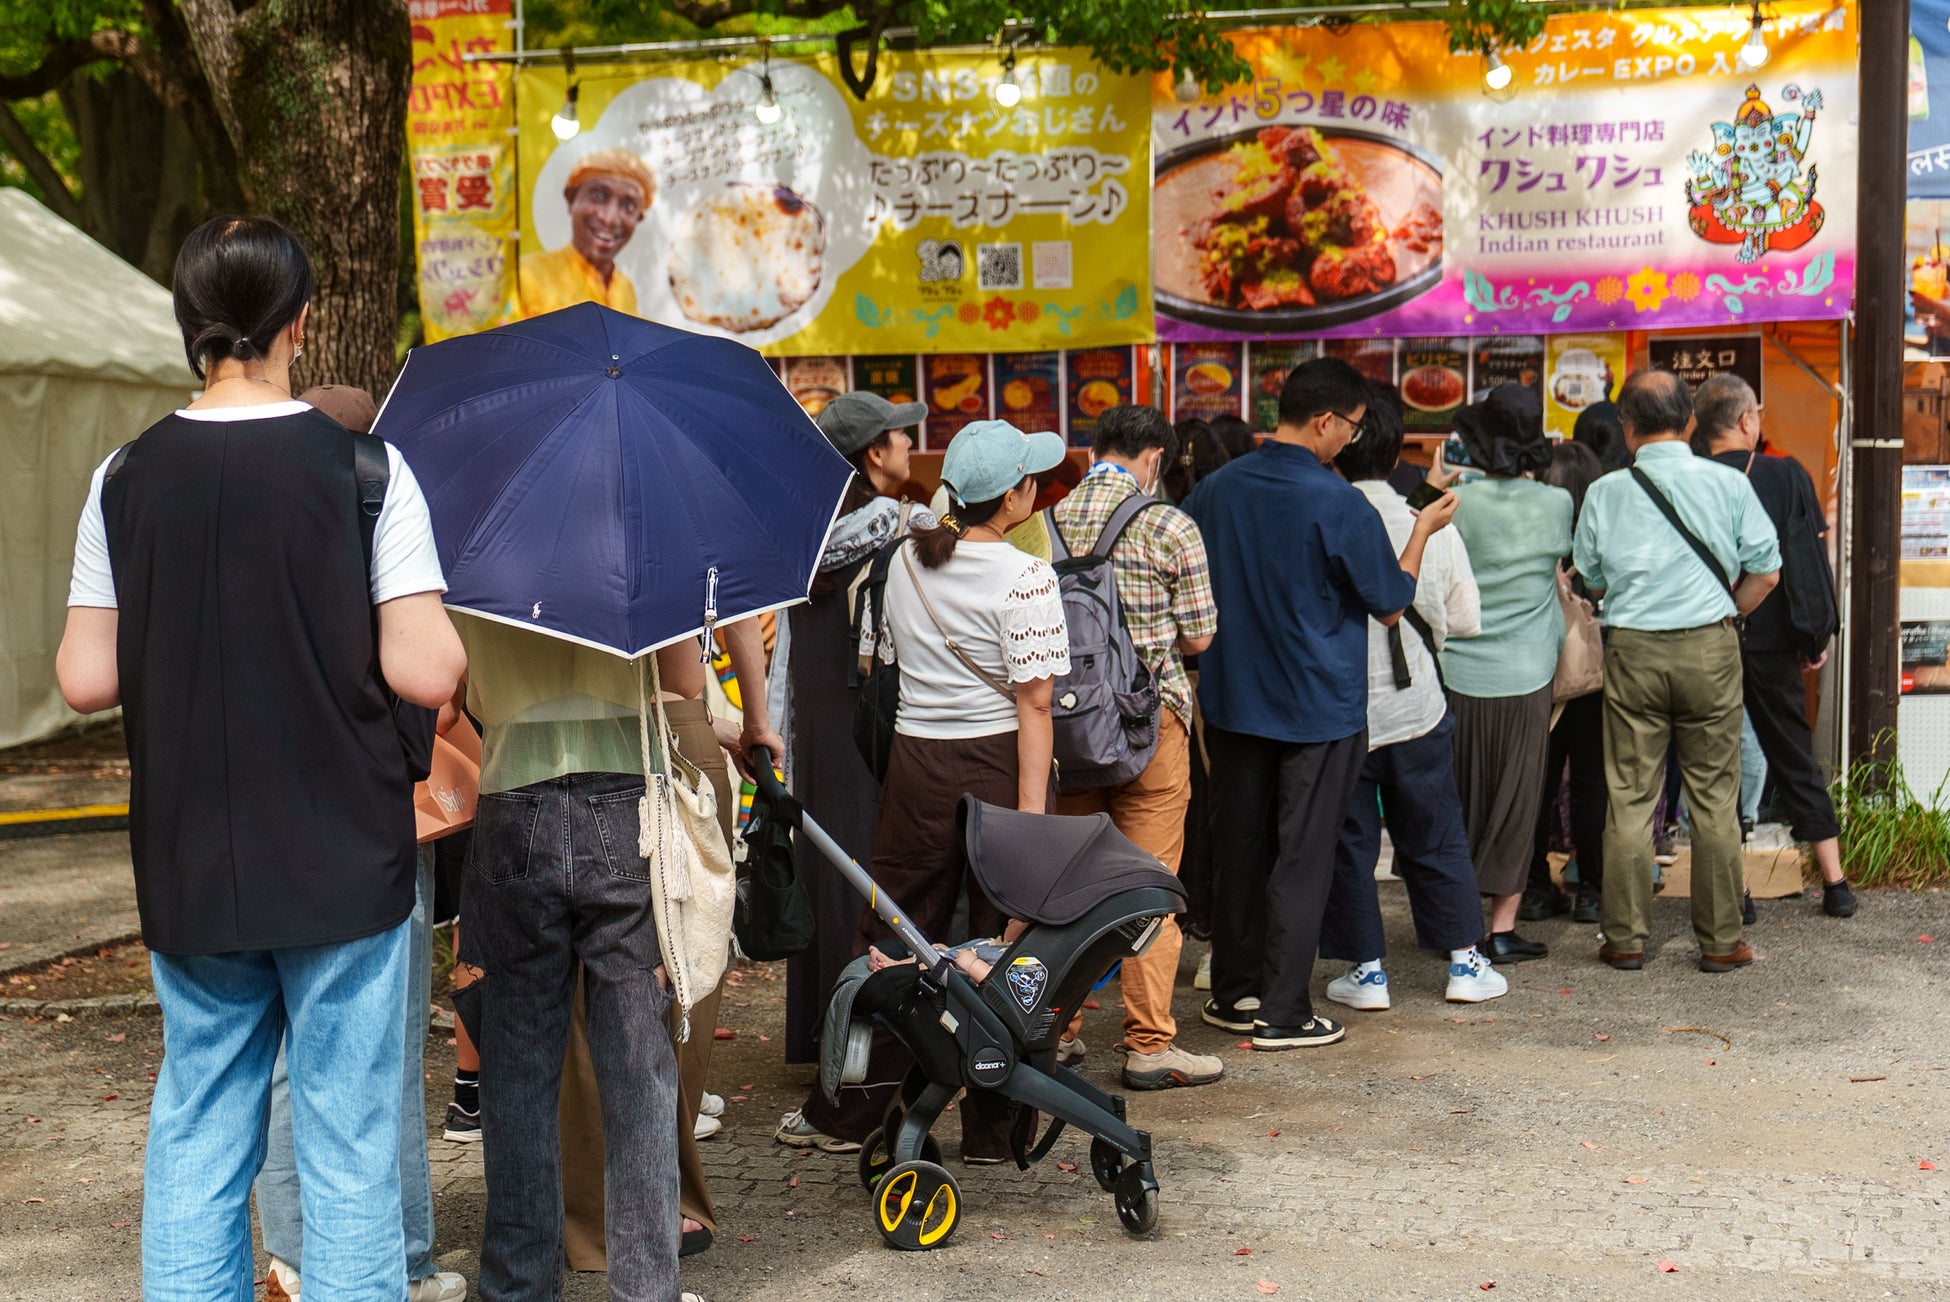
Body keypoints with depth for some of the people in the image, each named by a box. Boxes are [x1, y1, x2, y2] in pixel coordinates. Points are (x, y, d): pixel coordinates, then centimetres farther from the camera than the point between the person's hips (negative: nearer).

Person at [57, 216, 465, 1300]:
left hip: (189, 873, 3)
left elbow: (86, 680, 0)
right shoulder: (364, 467, -10)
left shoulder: (127, 477, -1)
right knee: (351, 1148, 6)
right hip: (343, 866, -3)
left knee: (196, 1141, 15)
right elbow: (426, 672, -14)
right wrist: (438, 632, 7)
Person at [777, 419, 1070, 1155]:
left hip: (915, 762, 5)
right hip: (994, 763, -4)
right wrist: (1031, 812, -15)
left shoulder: (907, 559, 5)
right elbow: (1033, 705, -14)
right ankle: (992, 1128, 14)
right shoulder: (1025, 578, -12)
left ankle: (843, 1114, 21)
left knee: (891, 936, 13)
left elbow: (882, 656, 12)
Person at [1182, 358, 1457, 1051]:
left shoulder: (1220, 487, 0)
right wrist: (1422, 531, 6)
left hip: (1232, 701, 5)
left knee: (1240, 849, 15)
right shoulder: (1338, 504, -17)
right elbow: (1390, 604, -6)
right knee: (1302, 859, 2)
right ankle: (1282, 1013, 4)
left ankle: (1234, 992, 24)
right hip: (1318, 708, -5)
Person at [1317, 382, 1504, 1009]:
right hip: (1417, 708, 2)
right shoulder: (1433, 528, -6)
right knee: (1437, 839, 14)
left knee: (1347, 841, 9)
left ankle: (1366, 970, 12)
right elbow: (1466, 620, 4)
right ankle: (1465, 962, 19)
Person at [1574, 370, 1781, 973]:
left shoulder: (1605, 493, 0)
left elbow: (1590, 580, 10)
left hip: (1632, 651, 0)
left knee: (1629, 797, 6)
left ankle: (1626, 938, 10)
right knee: (1714, 798, 6)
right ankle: (1721, 940, 11)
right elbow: (1766, 569, 1)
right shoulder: (1729, 484, -2)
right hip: (1710, 650, 0)